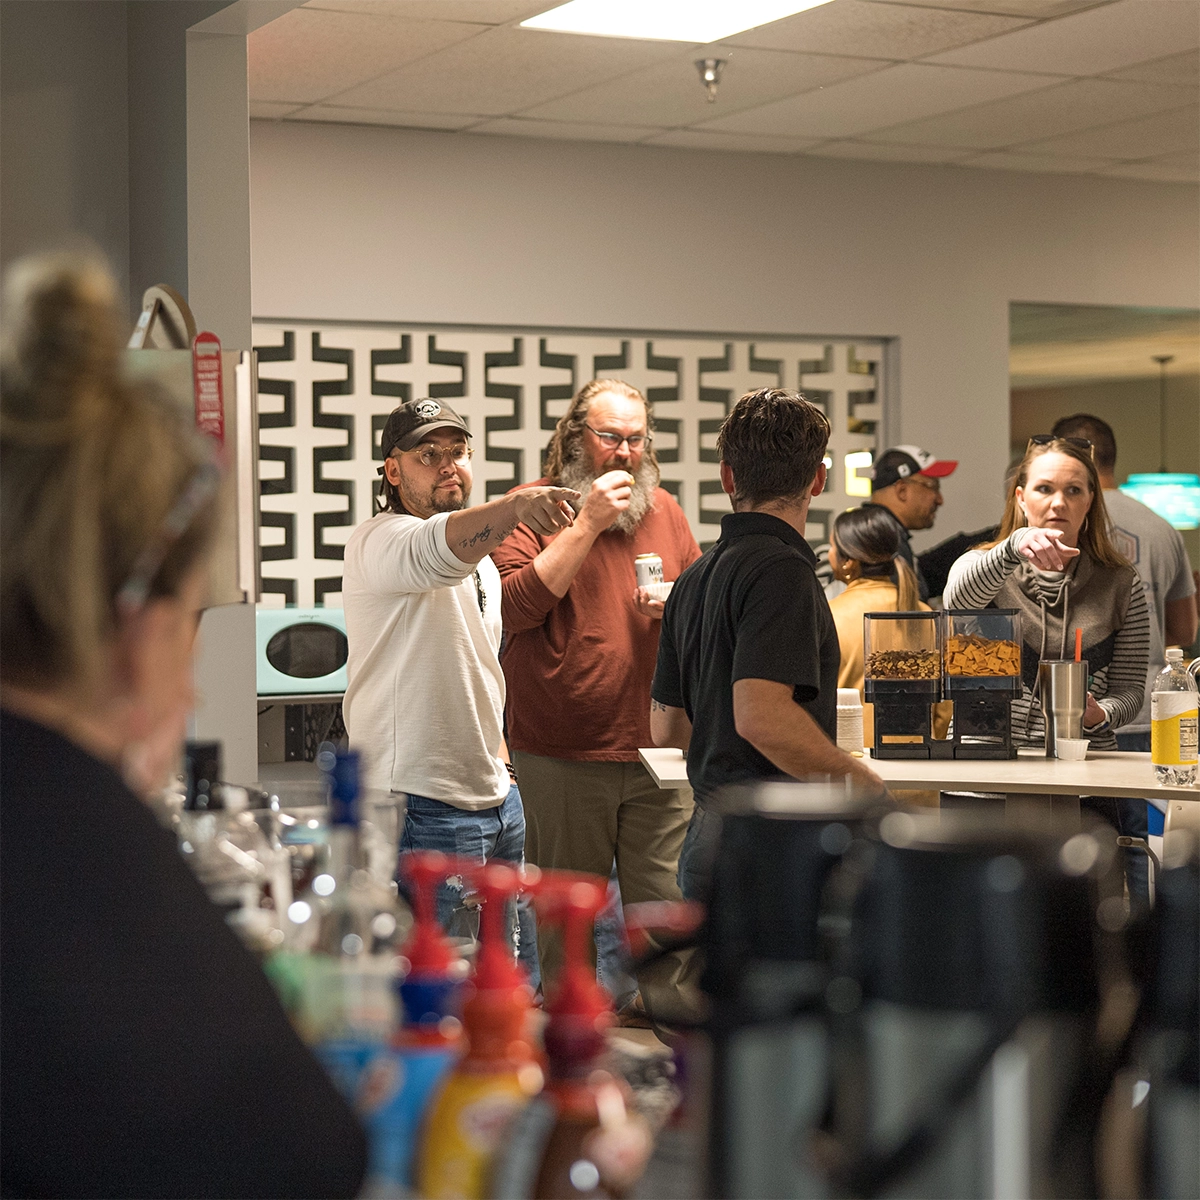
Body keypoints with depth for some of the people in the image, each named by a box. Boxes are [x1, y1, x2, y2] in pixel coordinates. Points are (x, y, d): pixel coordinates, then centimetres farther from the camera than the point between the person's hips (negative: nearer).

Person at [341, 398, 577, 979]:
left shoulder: (480, 557, 18)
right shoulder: (380, 541, -11)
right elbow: (435, 553, -36)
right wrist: (514, 507, -53)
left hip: (497, 798, 9)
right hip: (424, 806, -9)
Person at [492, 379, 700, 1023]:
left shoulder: (664, 510, 12)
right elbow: (517, 605, -17)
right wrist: (588, 522, -17)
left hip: (657, 747, 3)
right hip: (562, 752, -3)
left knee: (664, 905, 3)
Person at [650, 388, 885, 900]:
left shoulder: (694, 578, 13)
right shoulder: (781, 569, -14)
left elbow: (666, 727, 19)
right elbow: (761, 714, -25)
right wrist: (859, 778, -13)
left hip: (705, 836, 9)